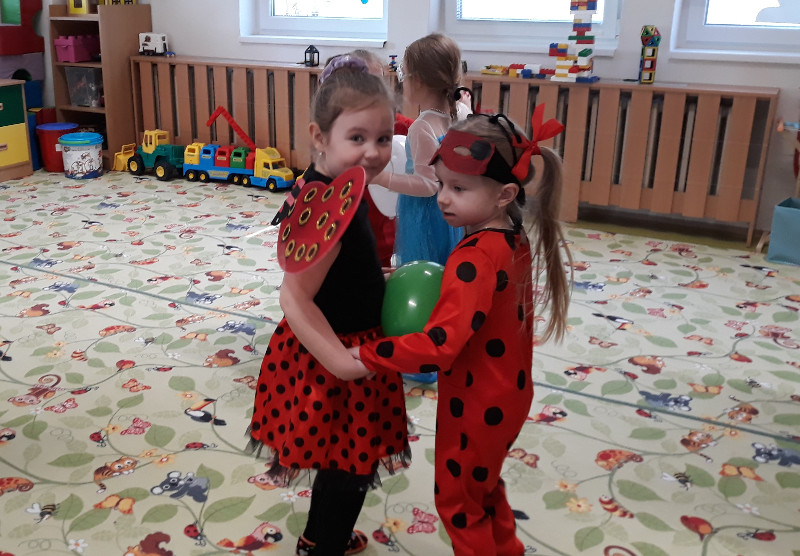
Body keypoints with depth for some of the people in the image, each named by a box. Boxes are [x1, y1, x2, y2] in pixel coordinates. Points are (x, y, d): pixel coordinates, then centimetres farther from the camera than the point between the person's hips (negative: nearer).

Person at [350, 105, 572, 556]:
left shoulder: (476, 258, -31)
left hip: (477, 405, -9)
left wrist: (365, 357, -31)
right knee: (484, 486, 30)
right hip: (508, 392, 9)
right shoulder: (516, 240, -3)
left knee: (457, 500, 15)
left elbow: (439, 346, -39)